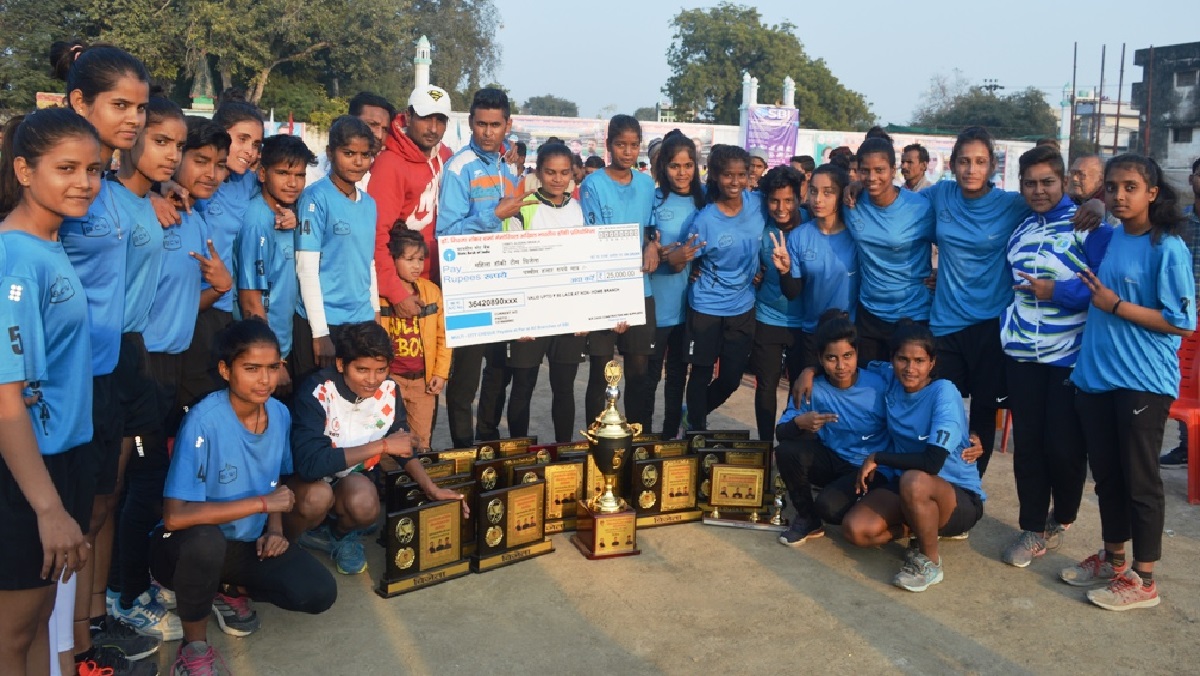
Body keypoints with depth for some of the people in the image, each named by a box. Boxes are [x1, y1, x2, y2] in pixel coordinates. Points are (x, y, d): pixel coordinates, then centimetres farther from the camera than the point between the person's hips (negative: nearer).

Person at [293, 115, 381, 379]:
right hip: (322, 321, -6)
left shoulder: (369, 203, 9)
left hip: (363, 321, 6)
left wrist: (375, 313, 13)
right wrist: (320, 333, -14)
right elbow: (306, 267, -12)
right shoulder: (316, 197, -9)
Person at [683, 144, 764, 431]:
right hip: (707, 307, -4)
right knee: (702, 374, 7)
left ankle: (697, 414, 39)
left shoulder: (757, 204, -5)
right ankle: (696, 429, 29)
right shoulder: (705, 220, -15)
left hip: (743, 306, 4)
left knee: (732, 378, 11)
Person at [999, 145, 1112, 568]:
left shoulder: (1088, 225, -8)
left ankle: (1062, 520, 28)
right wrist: (1006, 327, 9)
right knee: (1027, 443, 7)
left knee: (1064, 446, 2)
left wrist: (1057, 291, -20)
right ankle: (1032, 529, 19)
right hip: (1021, 353, 5)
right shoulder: (1018, 229, 11)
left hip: (1071, 355, -5)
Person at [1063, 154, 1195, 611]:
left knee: (1140, 480, 4)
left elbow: (1181, 321, -15)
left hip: (1143, 382, -7)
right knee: (1105, 474, 16)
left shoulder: (1168, 249, -12)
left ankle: (1143, 579, 17)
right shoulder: (1108, 238, 8)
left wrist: (1116, 305, -16)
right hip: (1096, 375, 7)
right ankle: (1113, 559, 33)